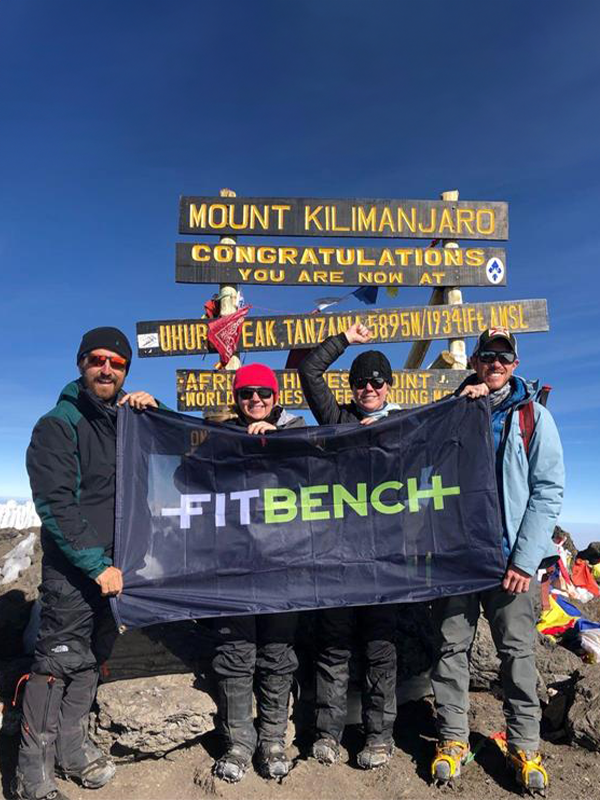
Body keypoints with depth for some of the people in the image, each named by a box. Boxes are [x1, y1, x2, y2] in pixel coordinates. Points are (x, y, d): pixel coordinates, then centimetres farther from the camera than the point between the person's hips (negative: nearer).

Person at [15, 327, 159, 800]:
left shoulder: (128, 419, 9)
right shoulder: (58, 426, -7)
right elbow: (56, 506, -14)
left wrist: (154, 408, -3)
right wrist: (97, 564, -19)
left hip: (114, 566, 6)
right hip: (72, 569, -5)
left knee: (88, 659, 15)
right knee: (58, 662, -1)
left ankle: (72, 747, 30)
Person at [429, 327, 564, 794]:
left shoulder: (533, 415, 5)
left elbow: (549, 488, -1)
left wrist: (526, 558, -9)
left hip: (510, 556, -1)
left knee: (518, 650, 7)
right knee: (452, 646, 8)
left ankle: (524, 744, 23)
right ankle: (453, 737, 22)